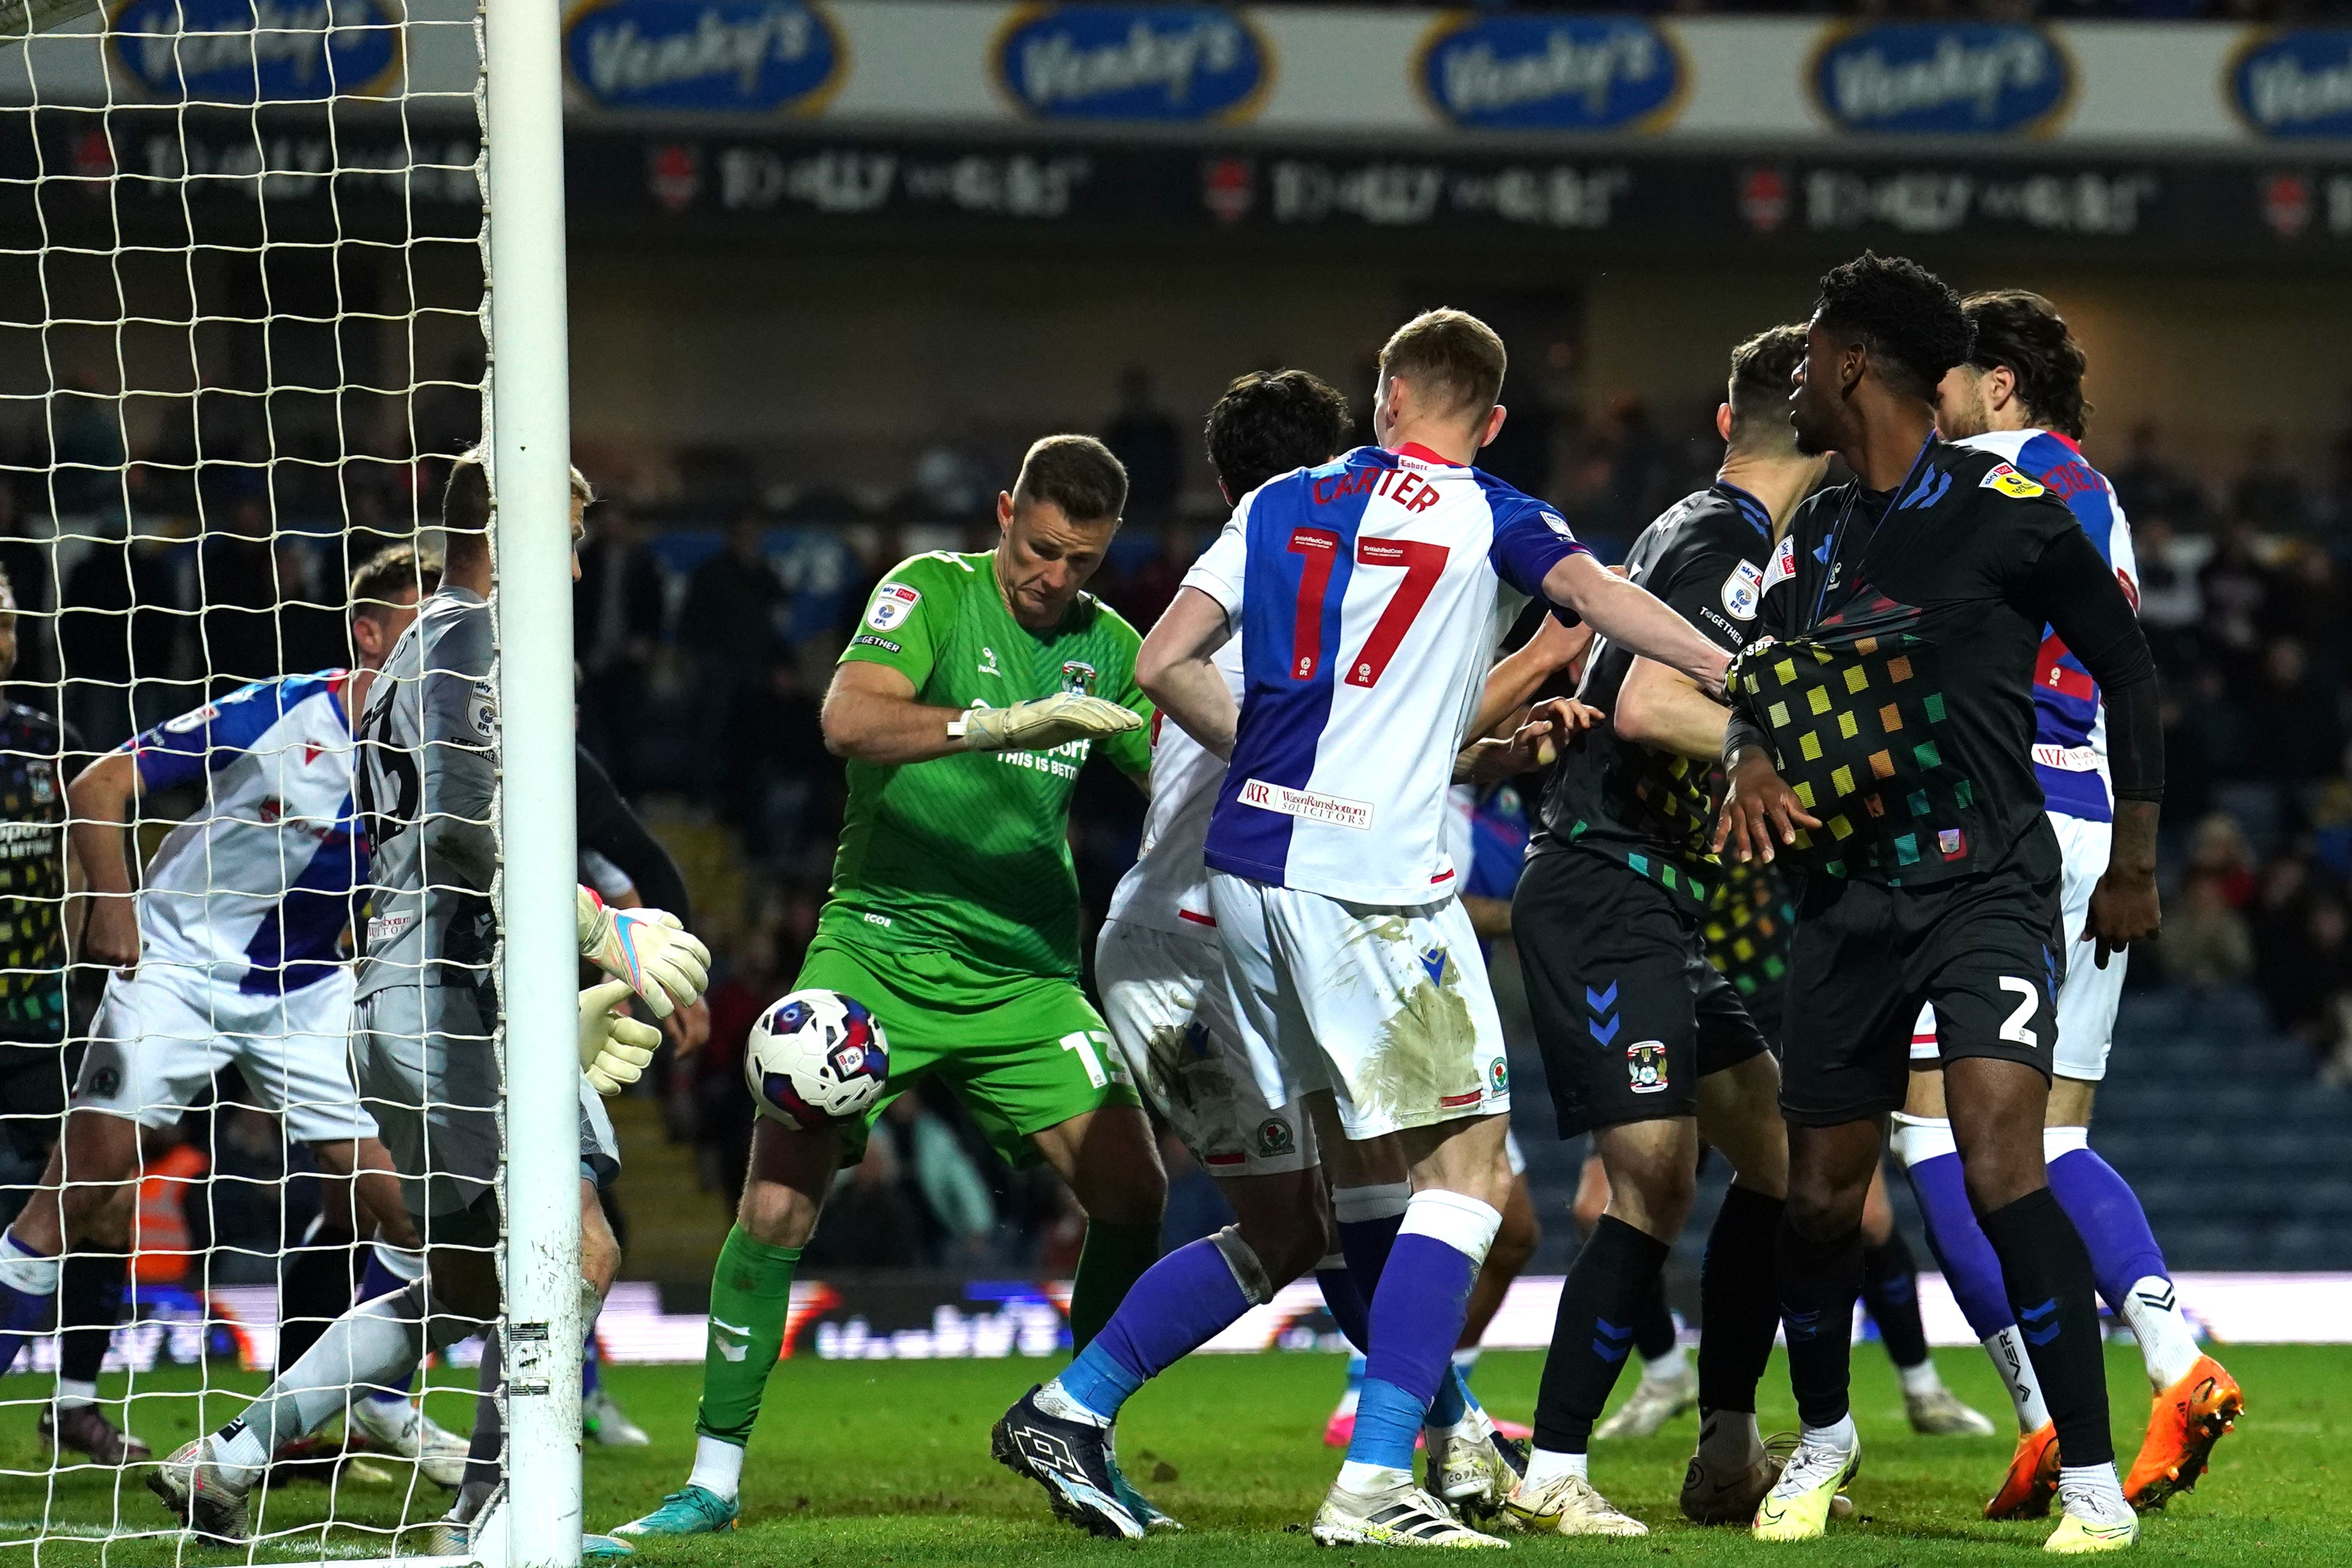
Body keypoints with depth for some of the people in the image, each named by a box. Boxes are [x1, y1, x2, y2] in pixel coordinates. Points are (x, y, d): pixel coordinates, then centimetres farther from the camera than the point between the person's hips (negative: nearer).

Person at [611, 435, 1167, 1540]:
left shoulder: (1107, 647, 8)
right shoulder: (934, 591, -6)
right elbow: (848, 719, -24)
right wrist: (1005, 724, -36)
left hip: (1026, 972, 4)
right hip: (881, 944, -4)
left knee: (1134, 1196, -10)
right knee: (775, 1205, -14)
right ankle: (714, 1476, -1)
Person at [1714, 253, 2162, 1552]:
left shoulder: (2006, 512, -8)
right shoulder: (1815, 535, 11)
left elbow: (2126, 671, 1)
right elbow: (1759, 686, 16)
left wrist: (2136, 864, 3)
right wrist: (1752, 762, -8)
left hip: (1986, 887, -6)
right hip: (1848, 896, 6)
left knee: (2001, 1172, -22)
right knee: (1821, 1196, 8)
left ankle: (2095, 1486, -17)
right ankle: (1821, 1436, 34)